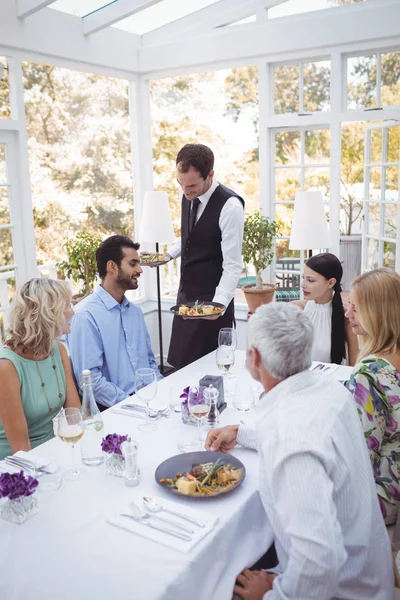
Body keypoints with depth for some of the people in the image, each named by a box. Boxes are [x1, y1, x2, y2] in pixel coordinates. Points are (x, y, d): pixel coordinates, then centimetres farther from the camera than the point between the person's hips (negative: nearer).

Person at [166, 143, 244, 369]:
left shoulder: (229, 206, -21)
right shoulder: (189, 196, 2)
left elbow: (232, 266, -22)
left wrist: (219, 304, -35)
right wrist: (170, 254, 6)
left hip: (211, 301, -7)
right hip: (186, 294, 7)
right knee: (180, 364, 16)